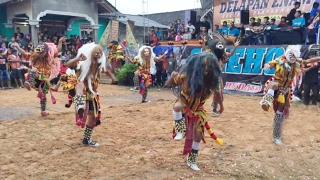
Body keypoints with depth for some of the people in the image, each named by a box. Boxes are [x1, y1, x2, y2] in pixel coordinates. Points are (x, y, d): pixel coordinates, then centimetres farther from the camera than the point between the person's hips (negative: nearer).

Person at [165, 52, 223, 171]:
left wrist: (221, 105, 13)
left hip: (197, 110, 3)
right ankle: (180, 131, -17)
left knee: (198, 135, 4)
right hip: (184, 105, -2)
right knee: (177, 106, -40)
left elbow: (216, 92, 2)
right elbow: (168, 84, -16)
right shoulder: (186, 75, -26)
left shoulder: (212, 80, -18)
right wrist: (173, 77, -36)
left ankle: (192, 161, 26)